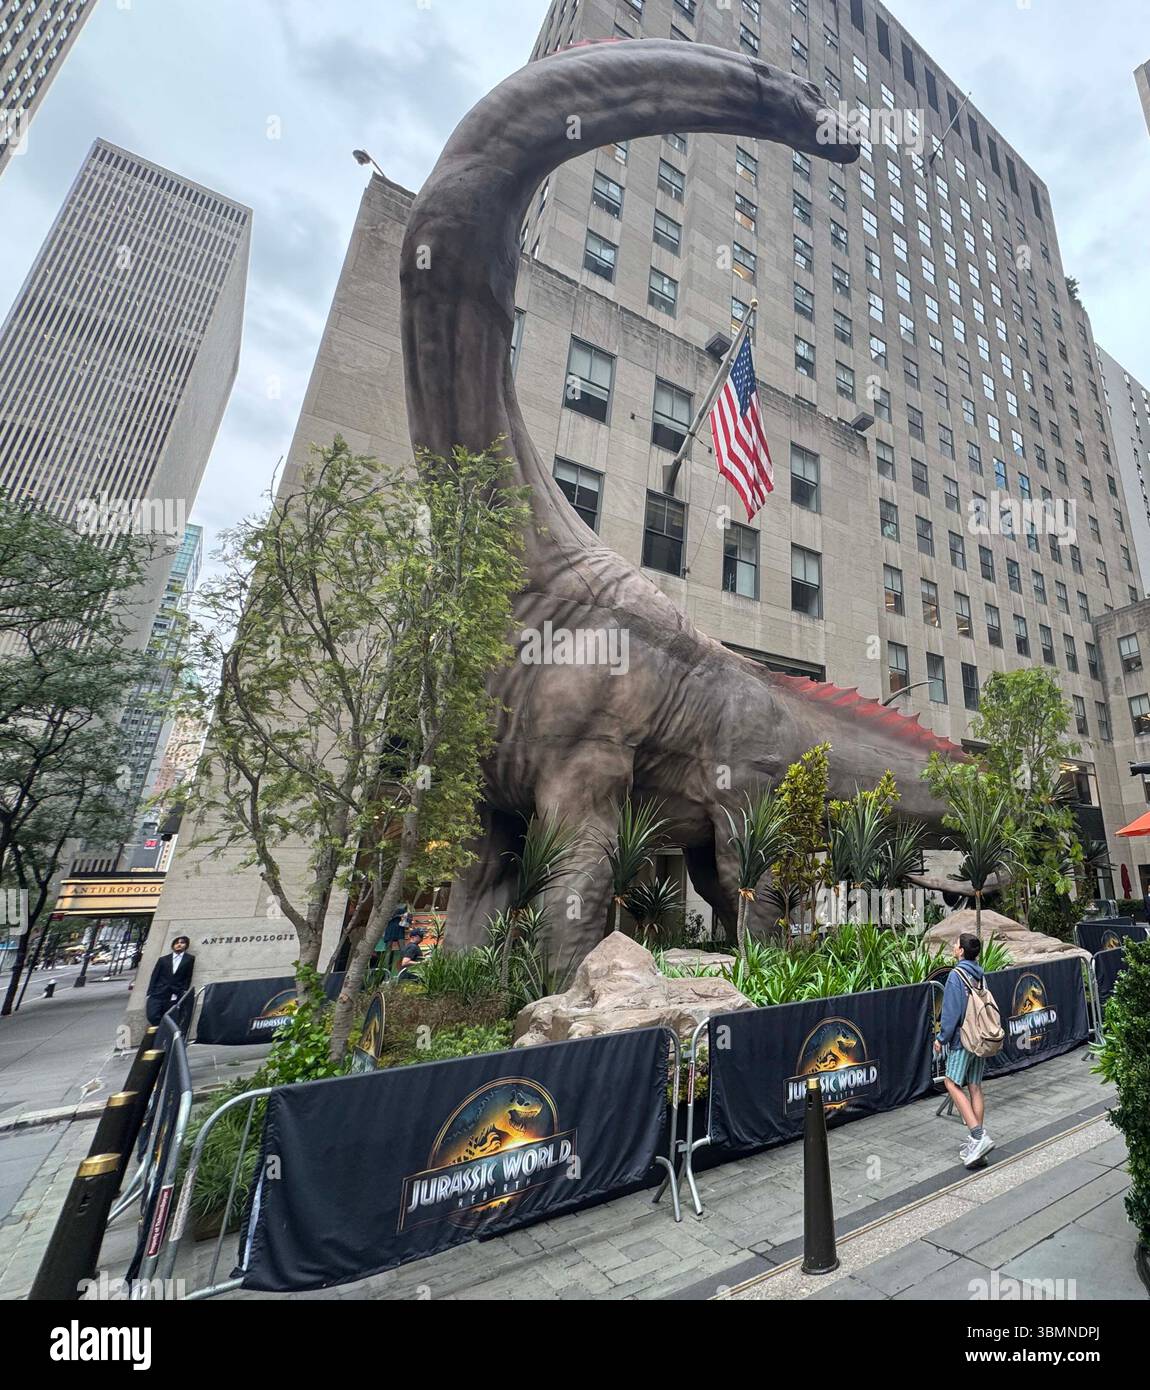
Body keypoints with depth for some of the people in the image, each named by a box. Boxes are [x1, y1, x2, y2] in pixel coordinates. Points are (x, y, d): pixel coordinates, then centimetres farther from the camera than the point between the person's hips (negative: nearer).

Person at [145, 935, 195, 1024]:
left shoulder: (189, 959, 12)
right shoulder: (163, 959, 17)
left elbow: (188, 979, 8)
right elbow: (154, 977, 11)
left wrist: (183, 994, -4)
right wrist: (149, 995, 0)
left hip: (173, 997, -1)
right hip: (157, 994, 1)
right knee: (152, 1017, -18)